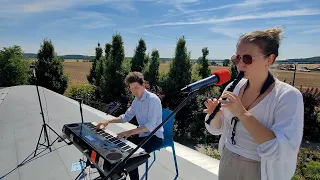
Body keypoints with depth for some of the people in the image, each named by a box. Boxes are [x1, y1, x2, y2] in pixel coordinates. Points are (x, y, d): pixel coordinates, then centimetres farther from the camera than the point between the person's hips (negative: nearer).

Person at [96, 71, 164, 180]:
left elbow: (151, 126, -28)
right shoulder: (136, 100, 5)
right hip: (142, 133, 8)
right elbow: (126, 117, 15)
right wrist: (108, 121, 2)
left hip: (154, 136, -8)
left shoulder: (153, 99, -22)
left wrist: (130, 132, -34)